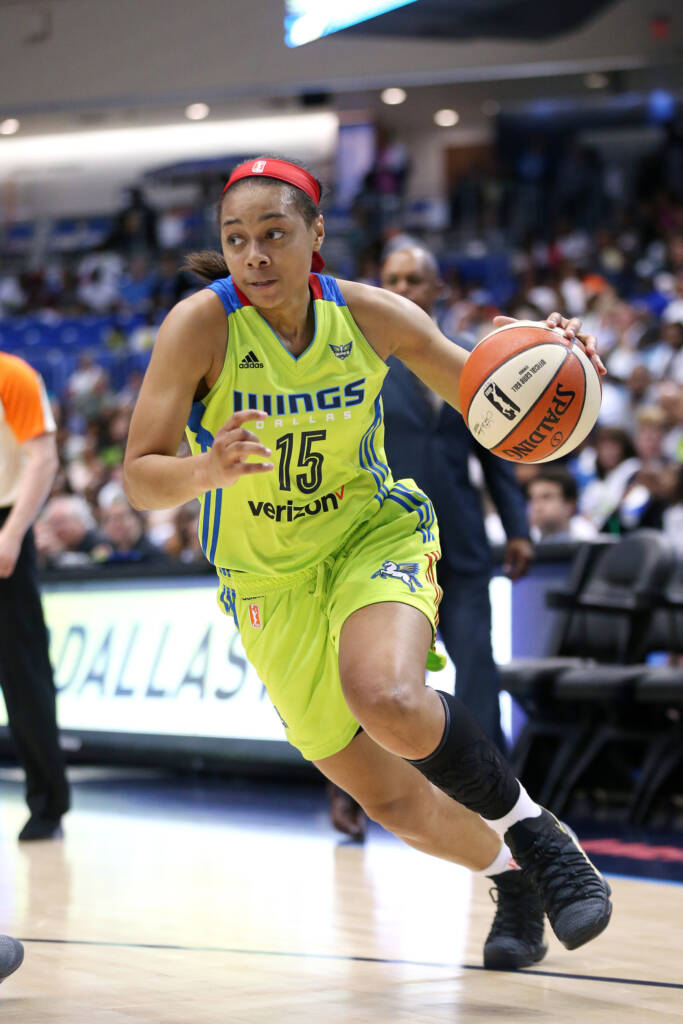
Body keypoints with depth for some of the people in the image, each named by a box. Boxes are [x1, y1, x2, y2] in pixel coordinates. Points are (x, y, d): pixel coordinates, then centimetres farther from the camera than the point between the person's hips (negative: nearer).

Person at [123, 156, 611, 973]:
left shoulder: (369, 315, -14)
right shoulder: (201, 325, -20)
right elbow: (139, 479, -22)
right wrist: (209, 469, -44)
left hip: (375, 532, -1)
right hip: (272, 583, 1)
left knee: (389, 702, -34)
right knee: (390, 800, 6)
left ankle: (531, 831, -11)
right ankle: (510, 876, 35)